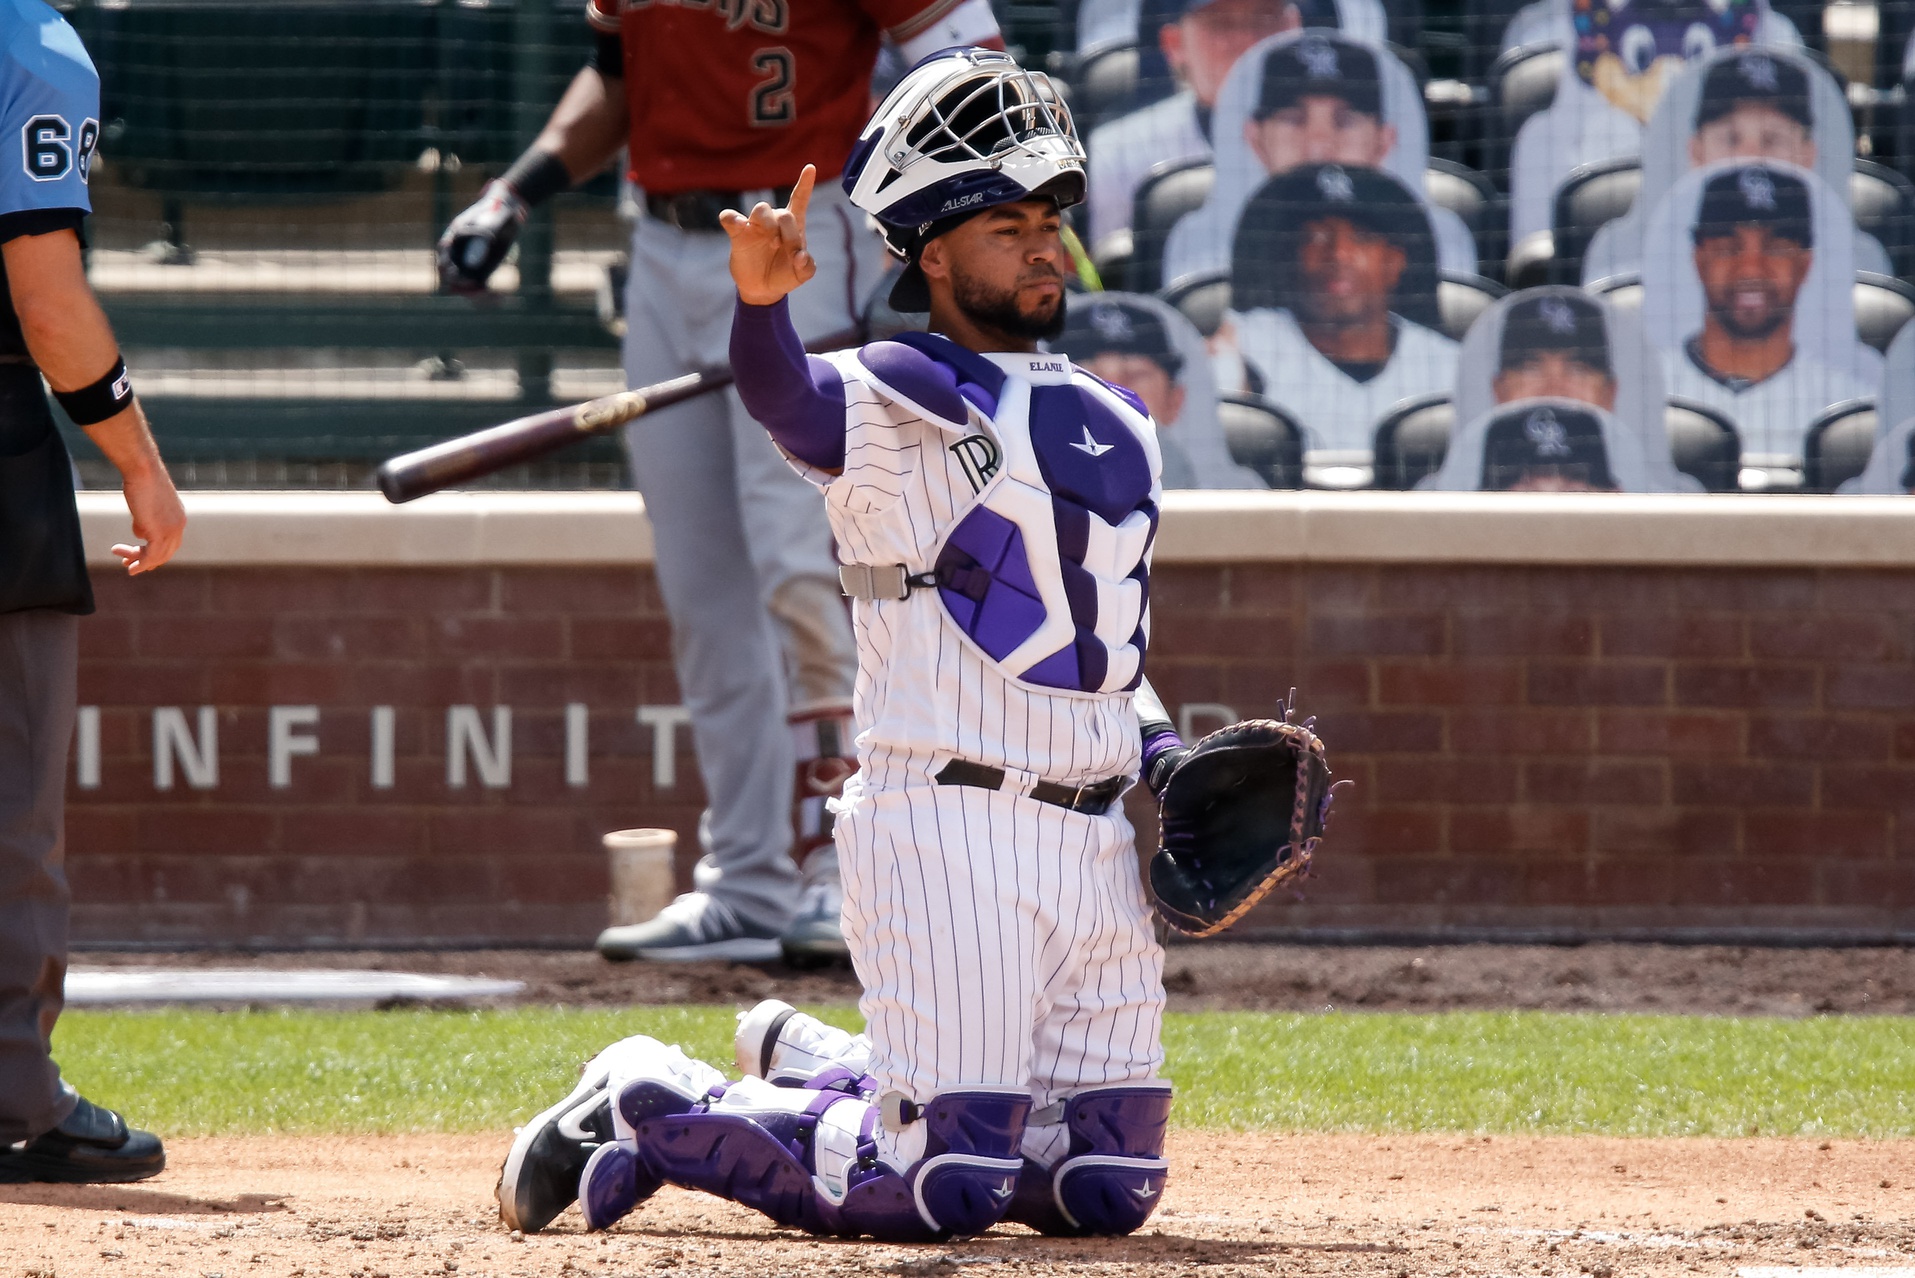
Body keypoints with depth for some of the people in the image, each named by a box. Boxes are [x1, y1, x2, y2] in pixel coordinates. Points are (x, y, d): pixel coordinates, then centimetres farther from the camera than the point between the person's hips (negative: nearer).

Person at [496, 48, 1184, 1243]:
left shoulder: (1115, 421, 17)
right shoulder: (899, 398, -7)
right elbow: (792, 402, -31)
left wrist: (1162, 762, 10)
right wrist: (764, 304, -51)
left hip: (1100, 846, 8)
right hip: (948, 834, -8)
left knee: (1105, 1189, 10)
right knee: (943, 1186, -14)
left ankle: (811, 1067, 30)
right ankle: (651, 1114, 9)